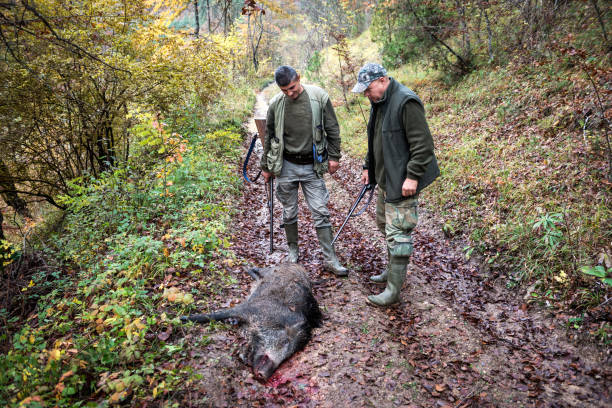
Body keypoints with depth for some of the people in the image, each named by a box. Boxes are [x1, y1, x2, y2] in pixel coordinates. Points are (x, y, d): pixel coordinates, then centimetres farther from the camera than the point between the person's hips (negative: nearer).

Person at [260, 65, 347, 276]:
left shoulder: (319, 97, -6)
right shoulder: (276, 104, -2)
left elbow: (332, 128, 2)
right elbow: (269, 136, 8)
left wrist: (334, 156, 0)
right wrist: (266, 166, 12)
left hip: (312, 166, -1)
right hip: (286, 166, 1)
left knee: (320, 212, 0)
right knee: (289, 213, 11)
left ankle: (330, 259, 7)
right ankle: (293, 249, 31)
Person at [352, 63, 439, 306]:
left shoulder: (406, 102, -19)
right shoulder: (379, 103, 12)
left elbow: (422, 144, -22)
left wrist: (413, 176, -24)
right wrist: (368, 167, 21)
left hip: (402, 182, -10)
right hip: (385, 179, 10)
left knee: (398, 233, -7)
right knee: (385, 225, 20)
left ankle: (394, 291, 1)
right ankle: (393, 270, 38)